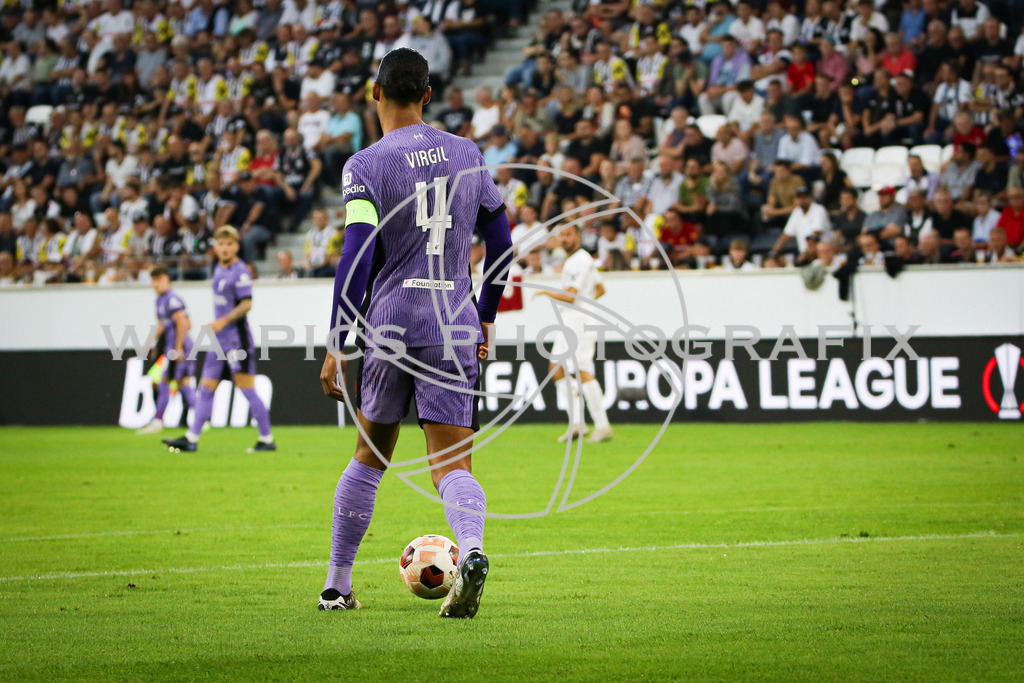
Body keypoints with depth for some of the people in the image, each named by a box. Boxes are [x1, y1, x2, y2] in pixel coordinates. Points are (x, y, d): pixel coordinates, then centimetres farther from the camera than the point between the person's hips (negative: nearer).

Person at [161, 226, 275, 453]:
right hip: (220, 341, 9)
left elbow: (246, 304, -18)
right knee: (206, 388, 7)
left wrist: (224, 321, -25)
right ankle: (191, 439, 9)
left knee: (247, 389, -8)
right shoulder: (219, 270, 15)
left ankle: (267, 440, -2)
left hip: (237, 339, -9)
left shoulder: (240, 271, -11)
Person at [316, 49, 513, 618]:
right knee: (454, 464, -3)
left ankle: (338, 585, 22)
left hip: (389, 327, -1)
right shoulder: (468, 155, 10)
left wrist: (336, 346, -9)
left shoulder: (366, 166, -3)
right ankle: (471, 550, -33)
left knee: (371, 457, 16)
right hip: (455, 329, 1)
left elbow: (357, 258, -11)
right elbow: (501, 241, 15)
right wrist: (485, 318, 25)